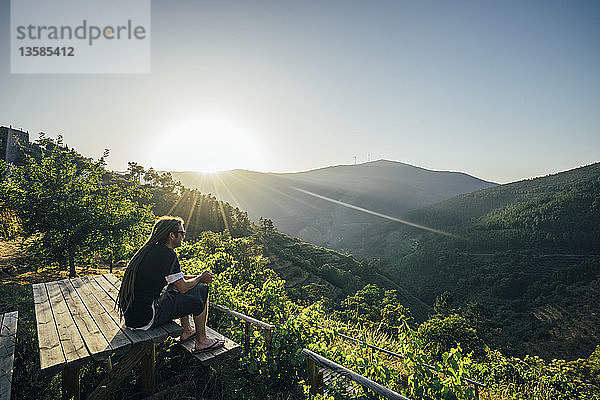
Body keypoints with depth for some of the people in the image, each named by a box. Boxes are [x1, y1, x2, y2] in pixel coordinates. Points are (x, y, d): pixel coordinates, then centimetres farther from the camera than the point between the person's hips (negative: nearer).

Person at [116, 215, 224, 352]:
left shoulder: (149, 249, 10)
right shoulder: (167, 254, -18)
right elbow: (183, 288, -11)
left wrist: (197, 277, 18)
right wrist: (200, 278, 7)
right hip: (146, 319, -9)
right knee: (201, 291, -3)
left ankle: (186, 331, 29)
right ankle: (201, 341, 11)